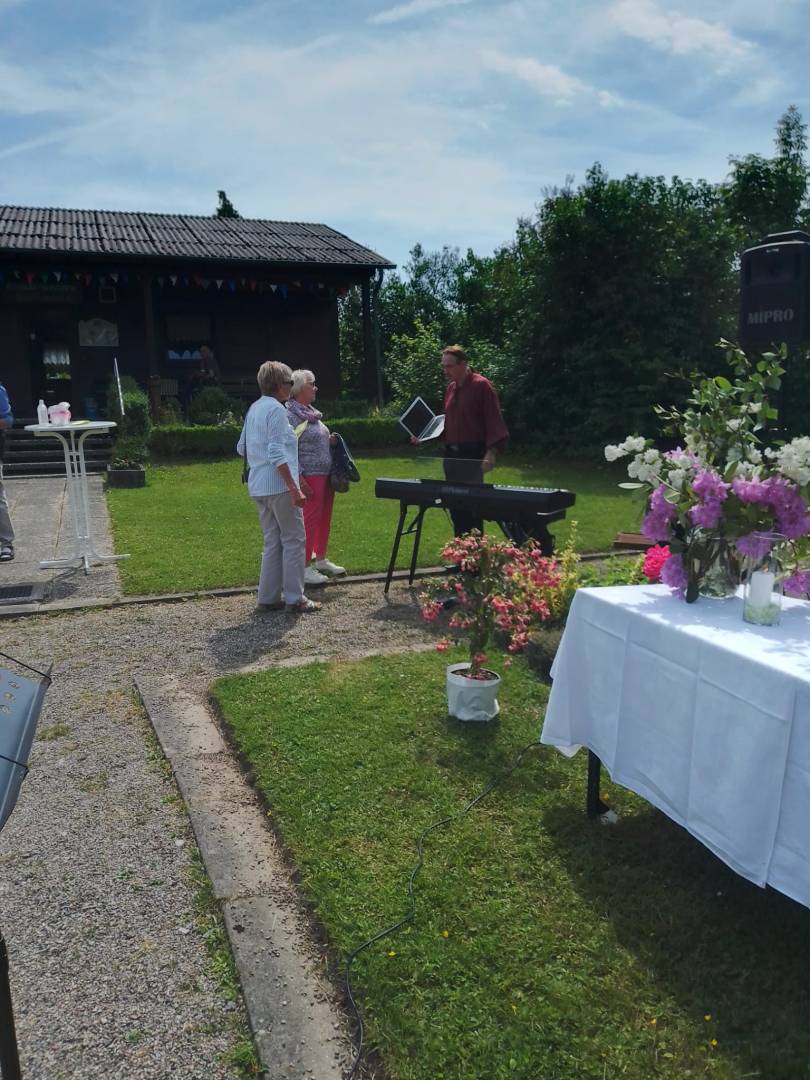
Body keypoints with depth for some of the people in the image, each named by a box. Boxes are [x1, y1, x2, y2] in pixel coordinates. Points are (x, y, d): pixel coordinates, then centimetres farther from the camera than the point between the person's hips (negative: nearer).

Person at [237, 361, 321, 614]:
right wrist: (294, 489, -21)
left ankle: (268, 597, 15)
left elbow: (242, 448, 20)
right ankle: (294, 598, 2)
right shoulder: (276, 409, -13)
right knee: (294, 540, -1)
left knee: (272, 541, 13)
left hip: (258, 487, 9)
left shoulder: (254, 408, 14)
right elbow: (277, 454, -20)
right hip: (279, 486, -9)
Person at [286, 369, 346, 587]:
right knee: (310, 520, -5)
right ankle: (304, 568, 3)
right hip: (310, 476, -9)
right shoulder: (290, 415, -11)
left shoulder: (312, 413, 16)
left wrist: (329, 441, 7)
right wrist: (299, 478, -21)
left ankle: (321, 560, 27)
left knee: (324, 519, 14)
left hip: (325, 474, 9)